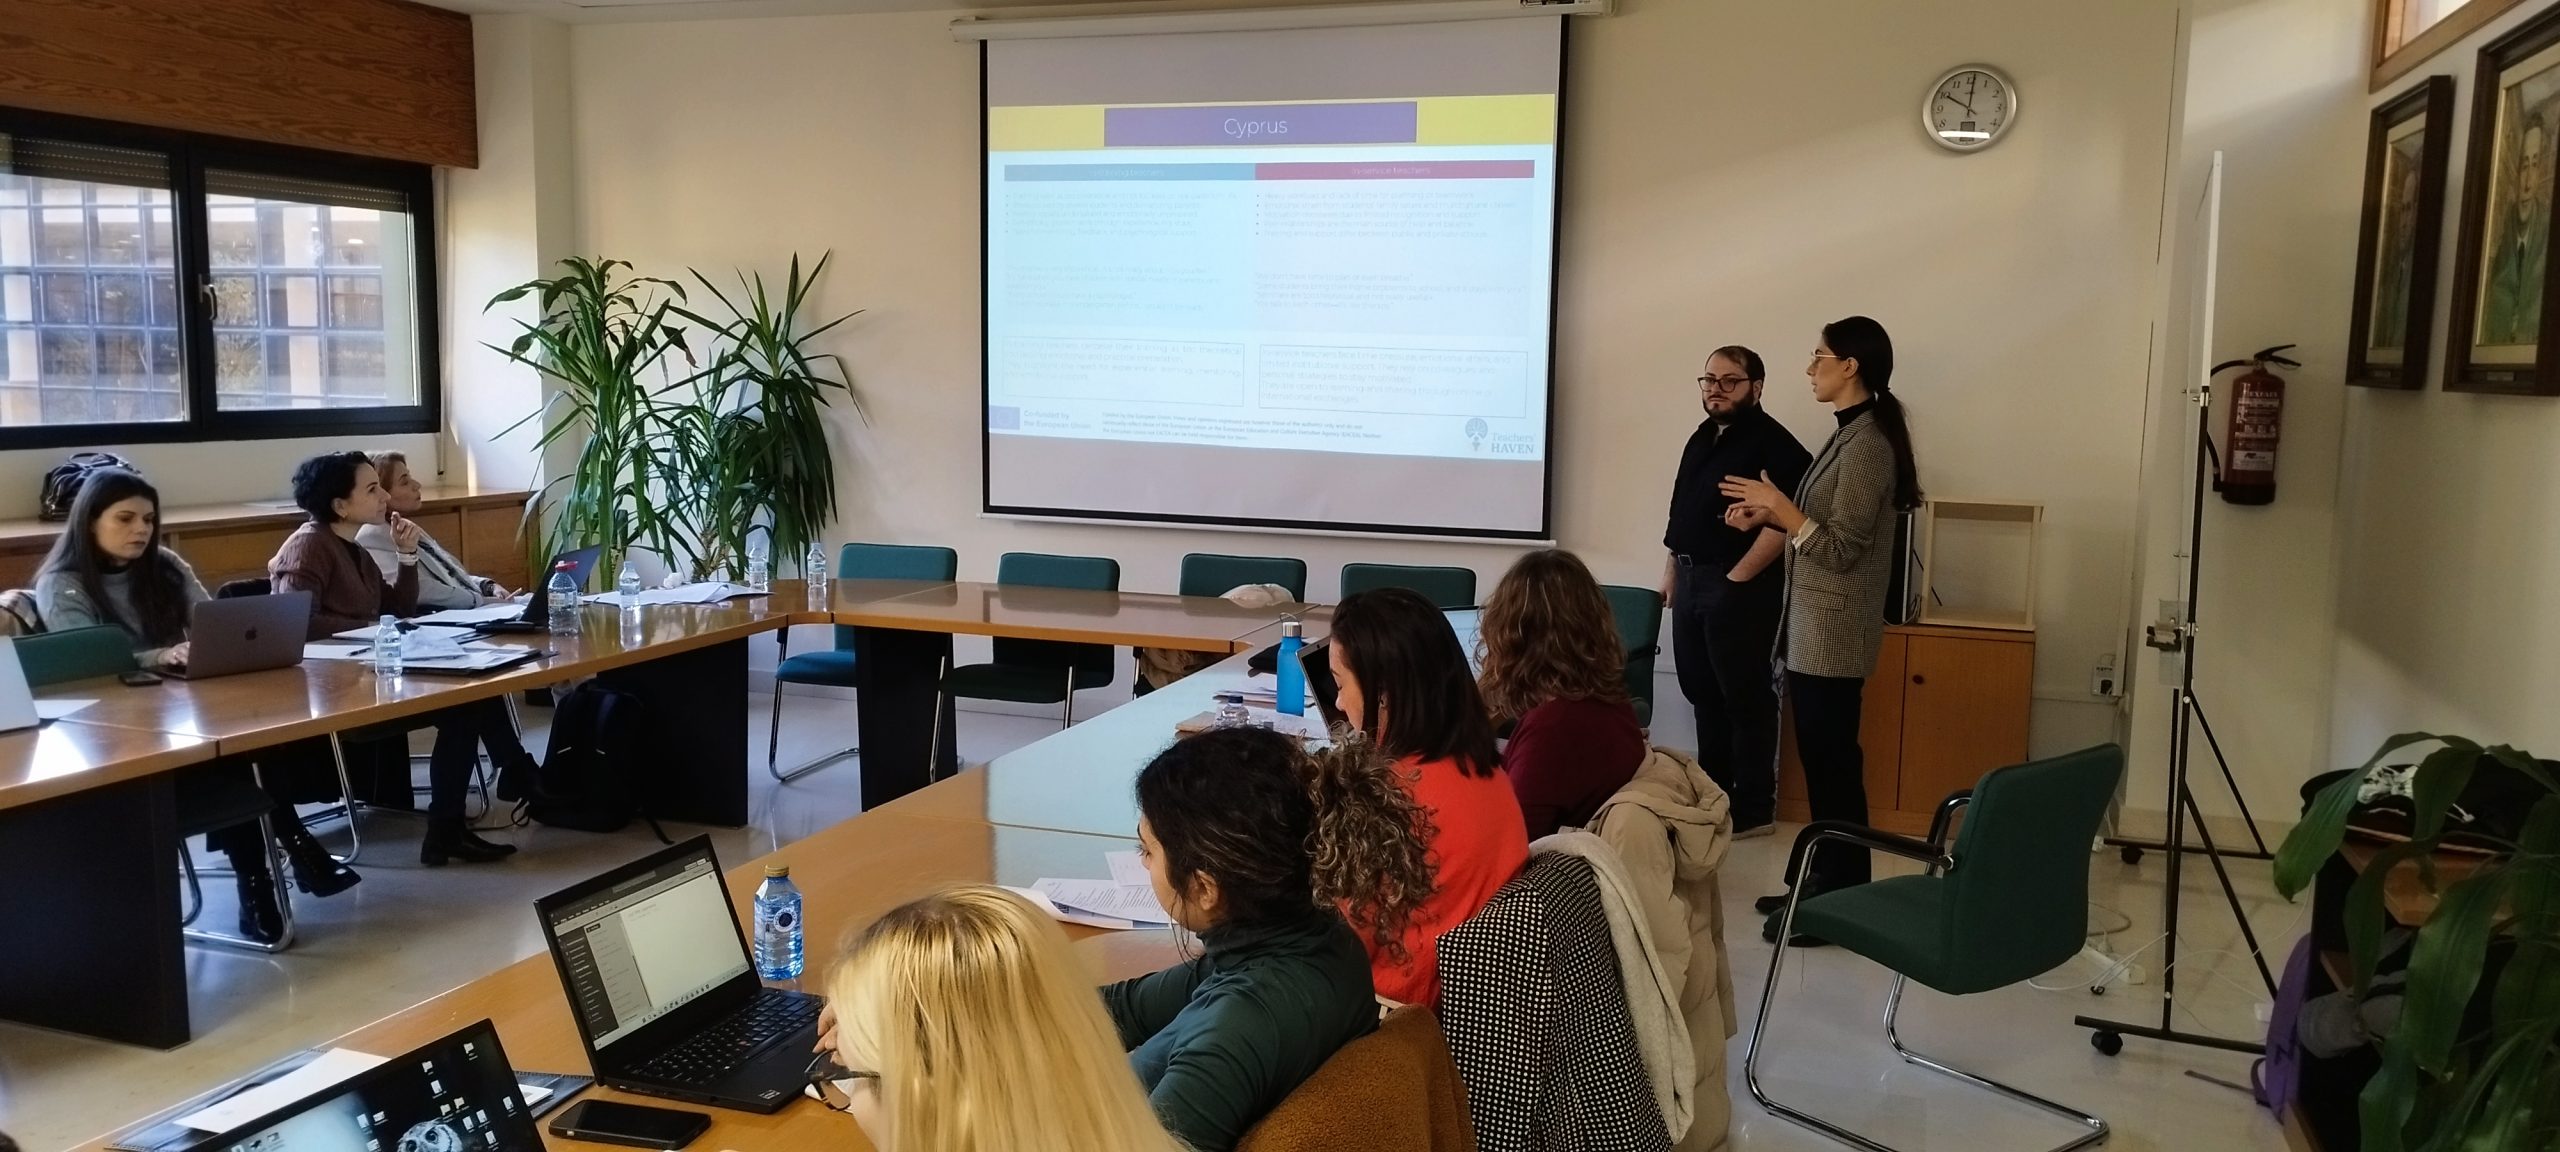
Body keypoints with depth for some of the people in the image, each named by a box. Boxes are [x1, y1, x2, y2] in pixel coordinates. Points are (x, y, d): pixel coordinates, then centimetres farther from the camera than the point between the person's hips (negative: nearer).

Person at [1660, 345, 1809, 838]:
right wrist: (1671, 571, 17)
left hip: (1737, 586, -9)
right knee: (1701, 691, 15)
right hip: (1691, 581, 9)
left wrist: (1738, 577, -21)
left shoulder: (1772, 442, -13)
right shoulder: (1702, 437, 15)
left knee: (1745, 697, -2)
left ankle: (1754, 809, 7)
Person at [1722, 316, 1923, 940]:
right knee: (1821, 758, 14)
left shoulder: (1867, 444, -17)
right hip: (1814, 630, 10)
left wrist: (1780, 506, -20)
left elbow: (1841, 549, -19)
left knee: (1833, 762, -3)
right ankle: (1822, 882, 24)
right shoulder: (1852, 436, 14)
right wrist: (1766, 518, 8)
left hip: (1832, 636, -10)